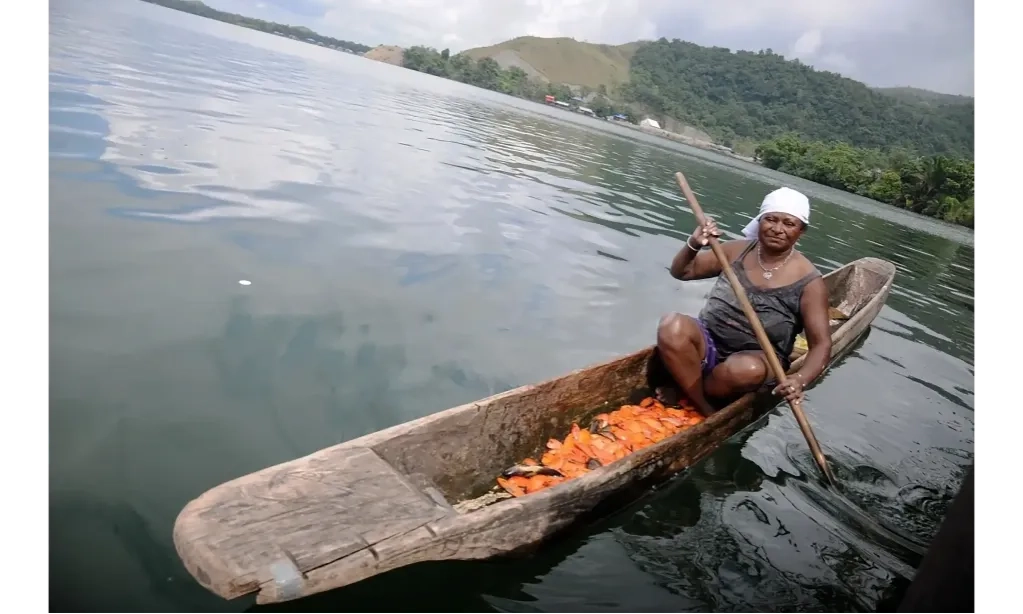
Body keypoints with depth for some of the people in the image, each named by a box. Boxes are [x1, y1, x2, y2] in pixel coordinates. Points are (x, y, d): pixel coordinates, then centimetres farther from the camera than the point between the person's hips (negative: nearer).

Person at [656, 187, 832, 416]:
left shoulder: (808, 281, -9)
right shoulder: (737, 250, 0)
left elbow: (821, 344, -11)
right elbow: (681, 272, 7)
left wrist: (800, 379, -31)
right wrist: (693, 245, -15)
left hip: (757, 359, -2)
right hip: (709, 345, 2)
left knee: (746, 369, -39)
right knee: (672, 326, -30)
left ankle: (679, 394, -11)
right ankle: (706, 413, -20)